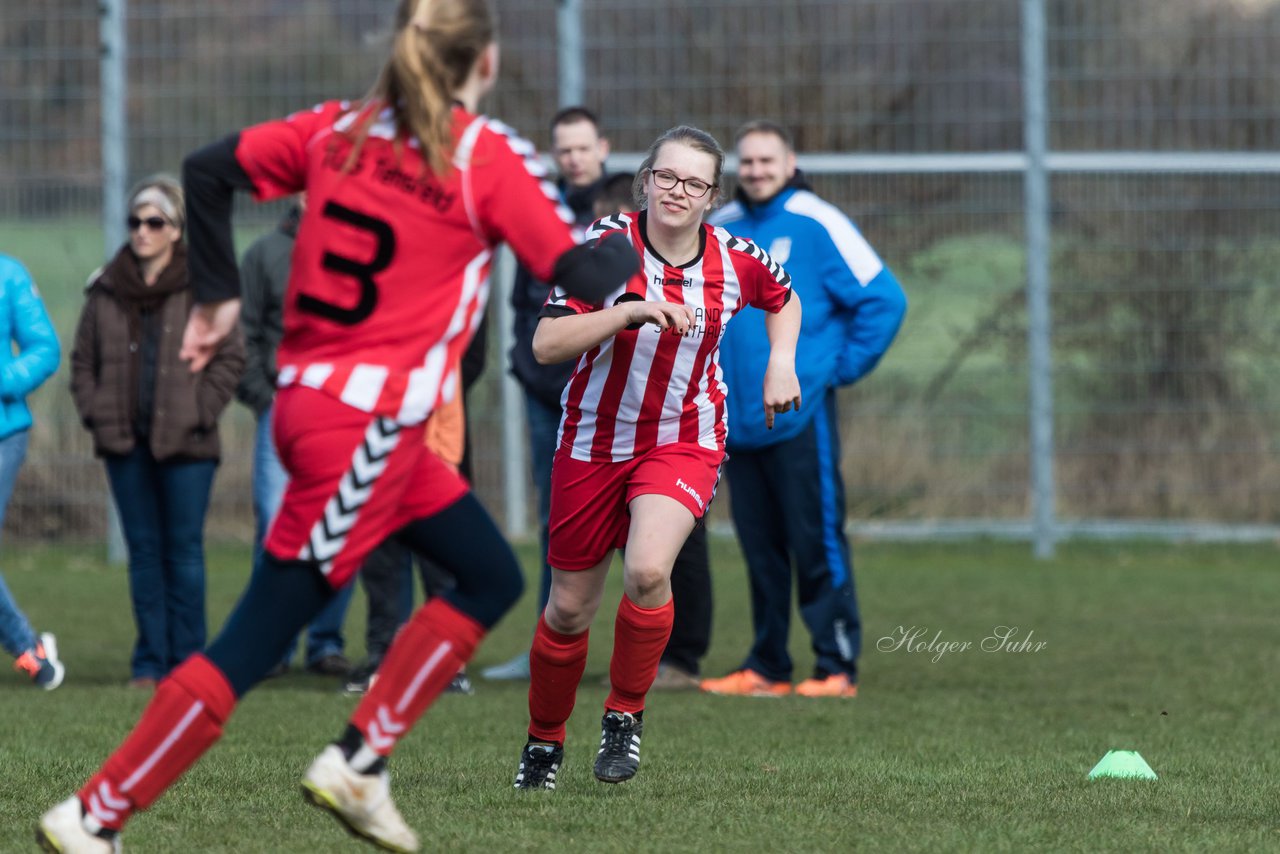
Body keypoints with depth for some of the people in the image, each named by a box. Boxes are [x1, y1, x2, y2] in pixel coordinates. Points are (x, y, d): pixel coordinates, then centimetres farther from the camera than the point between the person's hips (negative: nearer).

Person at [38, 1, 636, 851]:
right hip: (366, 426, -8)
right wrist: (630, 246, 11)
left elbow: (207, 168, 8)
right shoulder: (488, 157, -10)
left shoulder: (340, 130, 8)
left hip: (311, 398, 8)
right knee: (253, 644, -5)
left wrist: (218, 295, 16)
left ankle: (358, 763, 12)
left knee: (492, 578, 17)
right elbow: (583, 277, -10)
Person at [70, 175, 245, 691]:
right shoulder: (107, 290, 9)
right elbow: (83, 359, 16)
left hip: (185, 443, -4)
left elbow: (229, 358, -2)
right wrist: (94, 412, 3)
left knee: (184, 550, 0)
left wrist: (198, 414, -9)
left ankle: (187, 660, 6)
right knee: (143, 550, 7)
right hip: (125, 442, 4)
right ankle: (150, 661, 11)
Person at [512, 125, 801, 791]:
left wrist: (780, 362, 3)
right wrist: (630, 310, -32)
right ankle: (543, 740, 32)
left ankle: (626, 713, -5)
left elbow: (782, 299, 20)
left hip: (684, 442, 0)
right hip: (593, 444, 0)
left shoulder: (736, 260, -5)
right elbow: (545, 344, -22)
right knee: (569, 610, 7)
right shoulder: (605, 245, -13)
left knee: (647, 571, -28)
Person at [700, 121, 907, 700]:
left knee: (817, 543, -6)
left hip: (800, 414, -5)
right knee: (759, 549, 9)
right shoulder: (718, 230, 11)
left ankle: (837, 667, -3)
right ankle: (767, 667, 15)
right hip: (739, 421, 5)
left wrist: (843, 368, -5)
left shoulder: (816, 225, -6)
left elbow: (883, 299, -7)